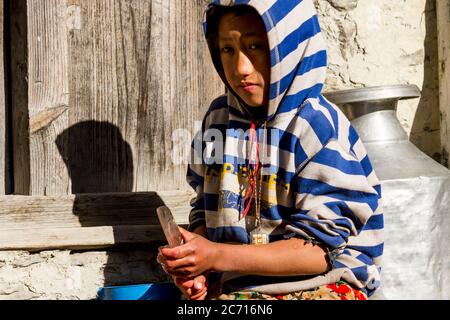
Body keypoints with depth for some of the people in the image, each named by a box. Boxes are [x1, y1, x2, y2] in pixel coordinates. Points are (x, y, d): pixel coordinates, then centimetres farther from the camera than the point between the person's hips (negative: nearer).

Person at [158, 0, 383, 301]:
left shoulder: (320, 128, -11)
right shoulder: (218, 118, 8)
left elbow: (321, 249, -14)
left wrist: (217, 256, -21)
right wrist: (195, 264, -5)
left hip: (319, 287, -6)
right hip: (232, 287, 6)